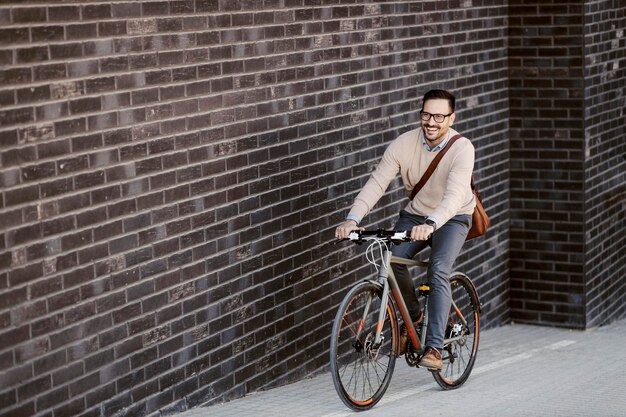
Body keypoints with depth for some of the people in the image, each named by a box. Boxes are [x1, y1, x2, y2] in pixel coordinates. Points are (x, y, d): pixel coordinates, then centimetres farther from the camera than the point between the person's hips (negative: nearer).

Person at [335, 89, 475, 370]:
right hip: (414, 215, 3)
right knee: (391, 258, -24)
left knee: (438, 271, -26)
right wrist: (353, 218, -37)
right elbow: (377, 183, -22)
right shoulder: (403, 144, -16)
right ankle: (412, 315, 4)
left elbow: (454, 195, -37)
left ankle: (434, 348, -23)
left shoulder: (462, 148, -24)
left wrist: (430, 224, -55)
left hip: (452, 219, -3)